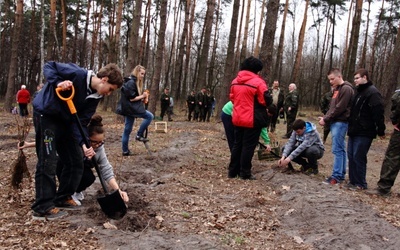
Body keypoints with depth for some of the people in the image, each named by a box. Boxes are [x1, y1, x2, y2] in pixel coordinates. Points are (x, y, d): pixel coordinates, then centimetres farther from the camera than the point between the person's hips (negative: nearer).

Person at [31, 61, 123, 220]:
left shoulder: (95, 97, -3)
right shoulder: (76, 74, -24)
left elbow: (81, 122, -6)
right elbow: (48, 67, -15)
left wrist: (83, 144, -21)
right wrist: (58, 83, -34)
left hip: (65, 121, 8)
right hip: (46, 115, -8)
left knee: (76, 162, 7)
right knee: (48, 162, -10)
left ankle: (63, 198, 21)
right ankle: (43, 208, -1)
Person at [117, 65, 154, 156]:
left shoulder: (136, 82, 16)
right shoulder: (130, 82, -16)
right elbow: (131, 98, -20)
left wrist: (142, 99, 2)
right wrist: (142, 96, -9)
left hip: (131, 108, 10)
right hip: (130, 108, -10)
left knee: (127, 130, 11)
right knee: (149, 116, -11)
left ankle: (125, 151, 16)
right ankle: (139, 135, -4)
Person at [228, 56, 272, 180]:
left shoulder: (235, 81, 9)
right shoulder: (258, 82, -12)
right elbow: (266, 101, -13)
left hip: (237, 119, 6)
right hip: (252, 120, -6)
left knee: (237, 144, 14)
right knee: (248, 146, 1)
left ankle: (233, 171, 18)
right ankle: (245, 173, 6)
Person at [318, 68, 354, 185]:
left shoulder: (346, 89, -11)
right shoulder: (336, 89, 18)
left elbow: (340, 108, -17)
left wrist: (326, 119, -12)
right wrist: (325, 117, 5)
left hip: (340, 123, -9)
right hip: (335, 122, 9)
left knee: (337, 149, -9)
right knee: (340, 149, 11)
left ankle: (336, 176, -6)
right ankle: (341, 174, 16)